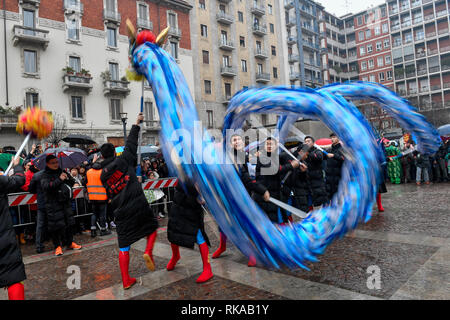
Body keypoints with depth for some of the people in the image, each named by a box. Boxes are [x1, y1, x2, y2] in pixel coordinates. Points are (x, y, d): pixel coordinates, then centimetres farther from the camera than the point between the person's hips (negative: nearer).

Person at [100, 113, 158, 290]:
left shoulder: (103, 174, 12)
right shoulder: (123, 160, -1)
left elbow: (110, 195, 17)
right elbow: (131, 143, 6)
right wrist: (137, 124, 15)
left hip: (121, 212, 4)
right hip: (138, 205, -3)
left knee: (123, 247, 11)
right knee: (152, 226, 21)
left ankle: (126, 280, 14)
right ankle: (148, 252, -3)